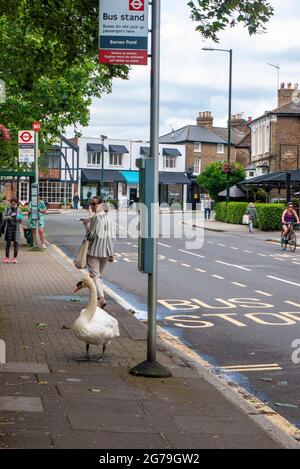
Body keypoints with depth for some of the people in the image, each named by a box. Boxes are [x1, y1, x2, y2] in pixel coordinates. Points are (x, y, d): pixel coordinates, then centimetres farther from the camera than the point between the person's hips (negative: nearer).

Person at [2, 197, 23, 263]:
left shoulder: (18, 210, 6)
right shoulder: (7, 209, 3)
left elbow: (20, 220, 6)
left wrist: (19, 218, -16)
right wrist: (9, 217, -20)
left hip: (16, 228, 1)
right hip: (9, 227, -1)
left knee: (16, 243, -1)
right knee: (8, 243, 0)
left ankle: (15, 258, 7)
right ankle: (7, 257, 10)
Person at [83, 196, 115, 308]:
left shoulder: (96, 217, -15)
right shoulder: (108, 217, 8)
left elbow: (91, 235, -17)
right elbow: (113, 237, 9)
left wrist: (87, 226, -1)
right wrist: (111, 253, 14)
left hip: (95, 251, -7)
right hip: (106, 251, 7)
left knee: (94, 275, -4)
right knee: (99, 275, 19)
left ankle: (101, 298, -17)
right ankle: (98, 297, 21)